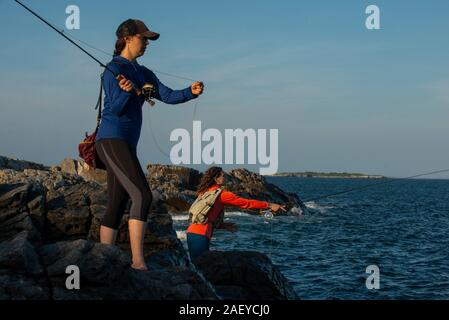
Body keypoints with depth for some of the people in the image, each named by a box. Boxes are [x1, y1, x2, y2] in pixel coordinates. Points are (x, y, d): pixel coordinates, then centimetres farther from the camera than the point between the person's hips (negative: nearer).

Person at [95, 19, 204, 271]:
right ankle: (138, 262, -21)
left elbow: (168, 96, 6)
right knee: (143, 195, -19)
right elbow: (116, 107, -14)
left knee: (117, 207, 7)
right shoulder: (114, 69, -6)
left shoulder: (143, 73, 18)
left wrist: (190, 92, -12)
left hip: (127, 144, 9)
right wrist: (126, 91, -33)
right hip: (112, 140, -9)